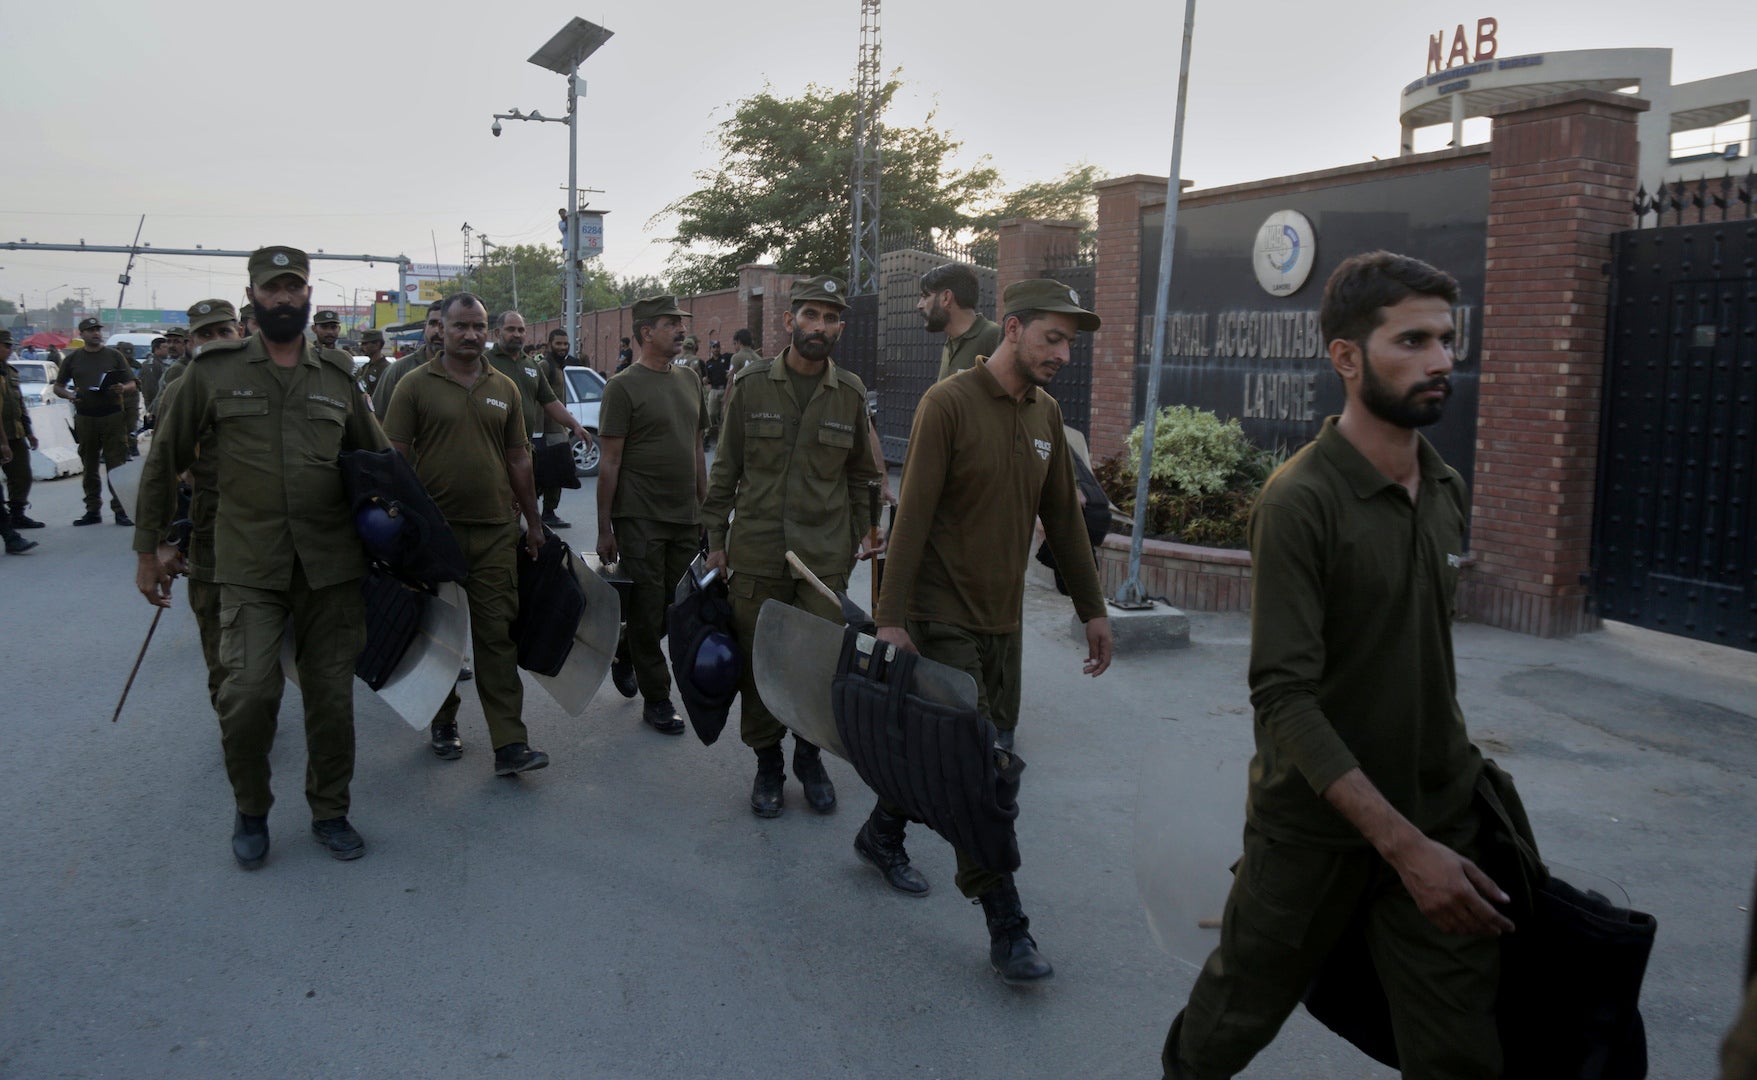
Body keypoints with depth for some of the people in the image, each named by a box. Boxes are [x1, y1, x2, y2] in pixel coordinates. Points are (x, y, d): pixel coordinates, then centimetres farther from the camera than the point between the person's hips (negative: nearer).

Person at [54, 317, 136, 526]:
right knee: (89, 468, 7)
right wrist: (69, 395, -8)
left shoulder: (114, 355, 8)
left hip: (113, 416, -2)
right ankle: (92, 510, 14)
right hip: (85, 418, 2)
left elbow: (132, 383, 9)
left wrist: (122, 388, -14)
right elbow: (58, 387, 14)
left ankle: (120, 509, -1)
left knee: (116, 466, -4)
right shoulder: (73, 358, 10)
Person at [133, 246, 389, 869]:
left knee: (332, 695, 6)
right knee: (250, 691, -13)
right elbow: (165, 461, 9)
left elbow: (379, 462, 18)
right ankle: (250, 812, 13)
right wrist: (150, 546, 8)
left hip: (332, 563, 2)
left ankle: (329, 813, 25)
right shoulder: (213, 371, 4)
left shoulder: (338, 375, 10)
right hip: (250, 566, -2)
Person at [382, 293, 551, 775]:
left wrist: (533, 522, 13)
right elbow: (395, 458, -2)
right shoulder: (415, 385, 0)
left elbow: (518, 458, 15)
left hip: (495, 532, 2)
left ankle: (510, 743, -3)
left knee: (497, 635, -2)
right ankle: (443, 722, 28)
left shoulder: (504, 389, 11)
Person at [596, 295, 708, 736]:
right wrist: (604, 529, -10)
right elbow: (609, 462, -9)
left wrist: (704, 506, 15)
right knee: (647, 613, 3)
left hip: (685, 518, 6)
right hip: (640, 520, -6)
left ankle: (626, 652, 36)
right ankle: (657, 700, 14)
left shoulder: (689, 380, 12)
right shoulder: (624, 386, -8)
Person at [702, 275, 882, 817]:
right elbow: (726, 468, 6)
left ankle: (810, 754, 27)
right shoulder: (751, 385, 1)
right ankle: (767, 761, 25)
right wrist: (716, 539, 5)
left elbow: (860, 475, 13)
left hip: (826, 556, 1)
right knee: (757, 662, 7)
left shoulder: (851, 393, 4)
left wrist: (860, 538, 11)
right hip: (757, 552, 0)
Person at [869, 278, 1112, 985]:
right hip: (944, 616, -7)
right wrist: (890, 616, -18)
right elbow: (913, 515, -16)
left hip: (1002, 618, 7)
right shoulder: (948, 403, -13)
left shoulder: (1046, 413, 8)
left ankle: (882, 834, 36)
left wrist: (1092, 607, 15)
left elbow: (1063, 516, 14)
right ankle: (1005, 925, 2)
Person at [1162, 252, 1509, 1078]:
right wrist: (1404, 846, -26)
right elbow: (1284, 699, -23)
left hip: (1437, 820, 6)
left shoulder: (1447, 489, 4)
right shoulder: (1300, 502, -19)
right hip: (1317, 827, -5)